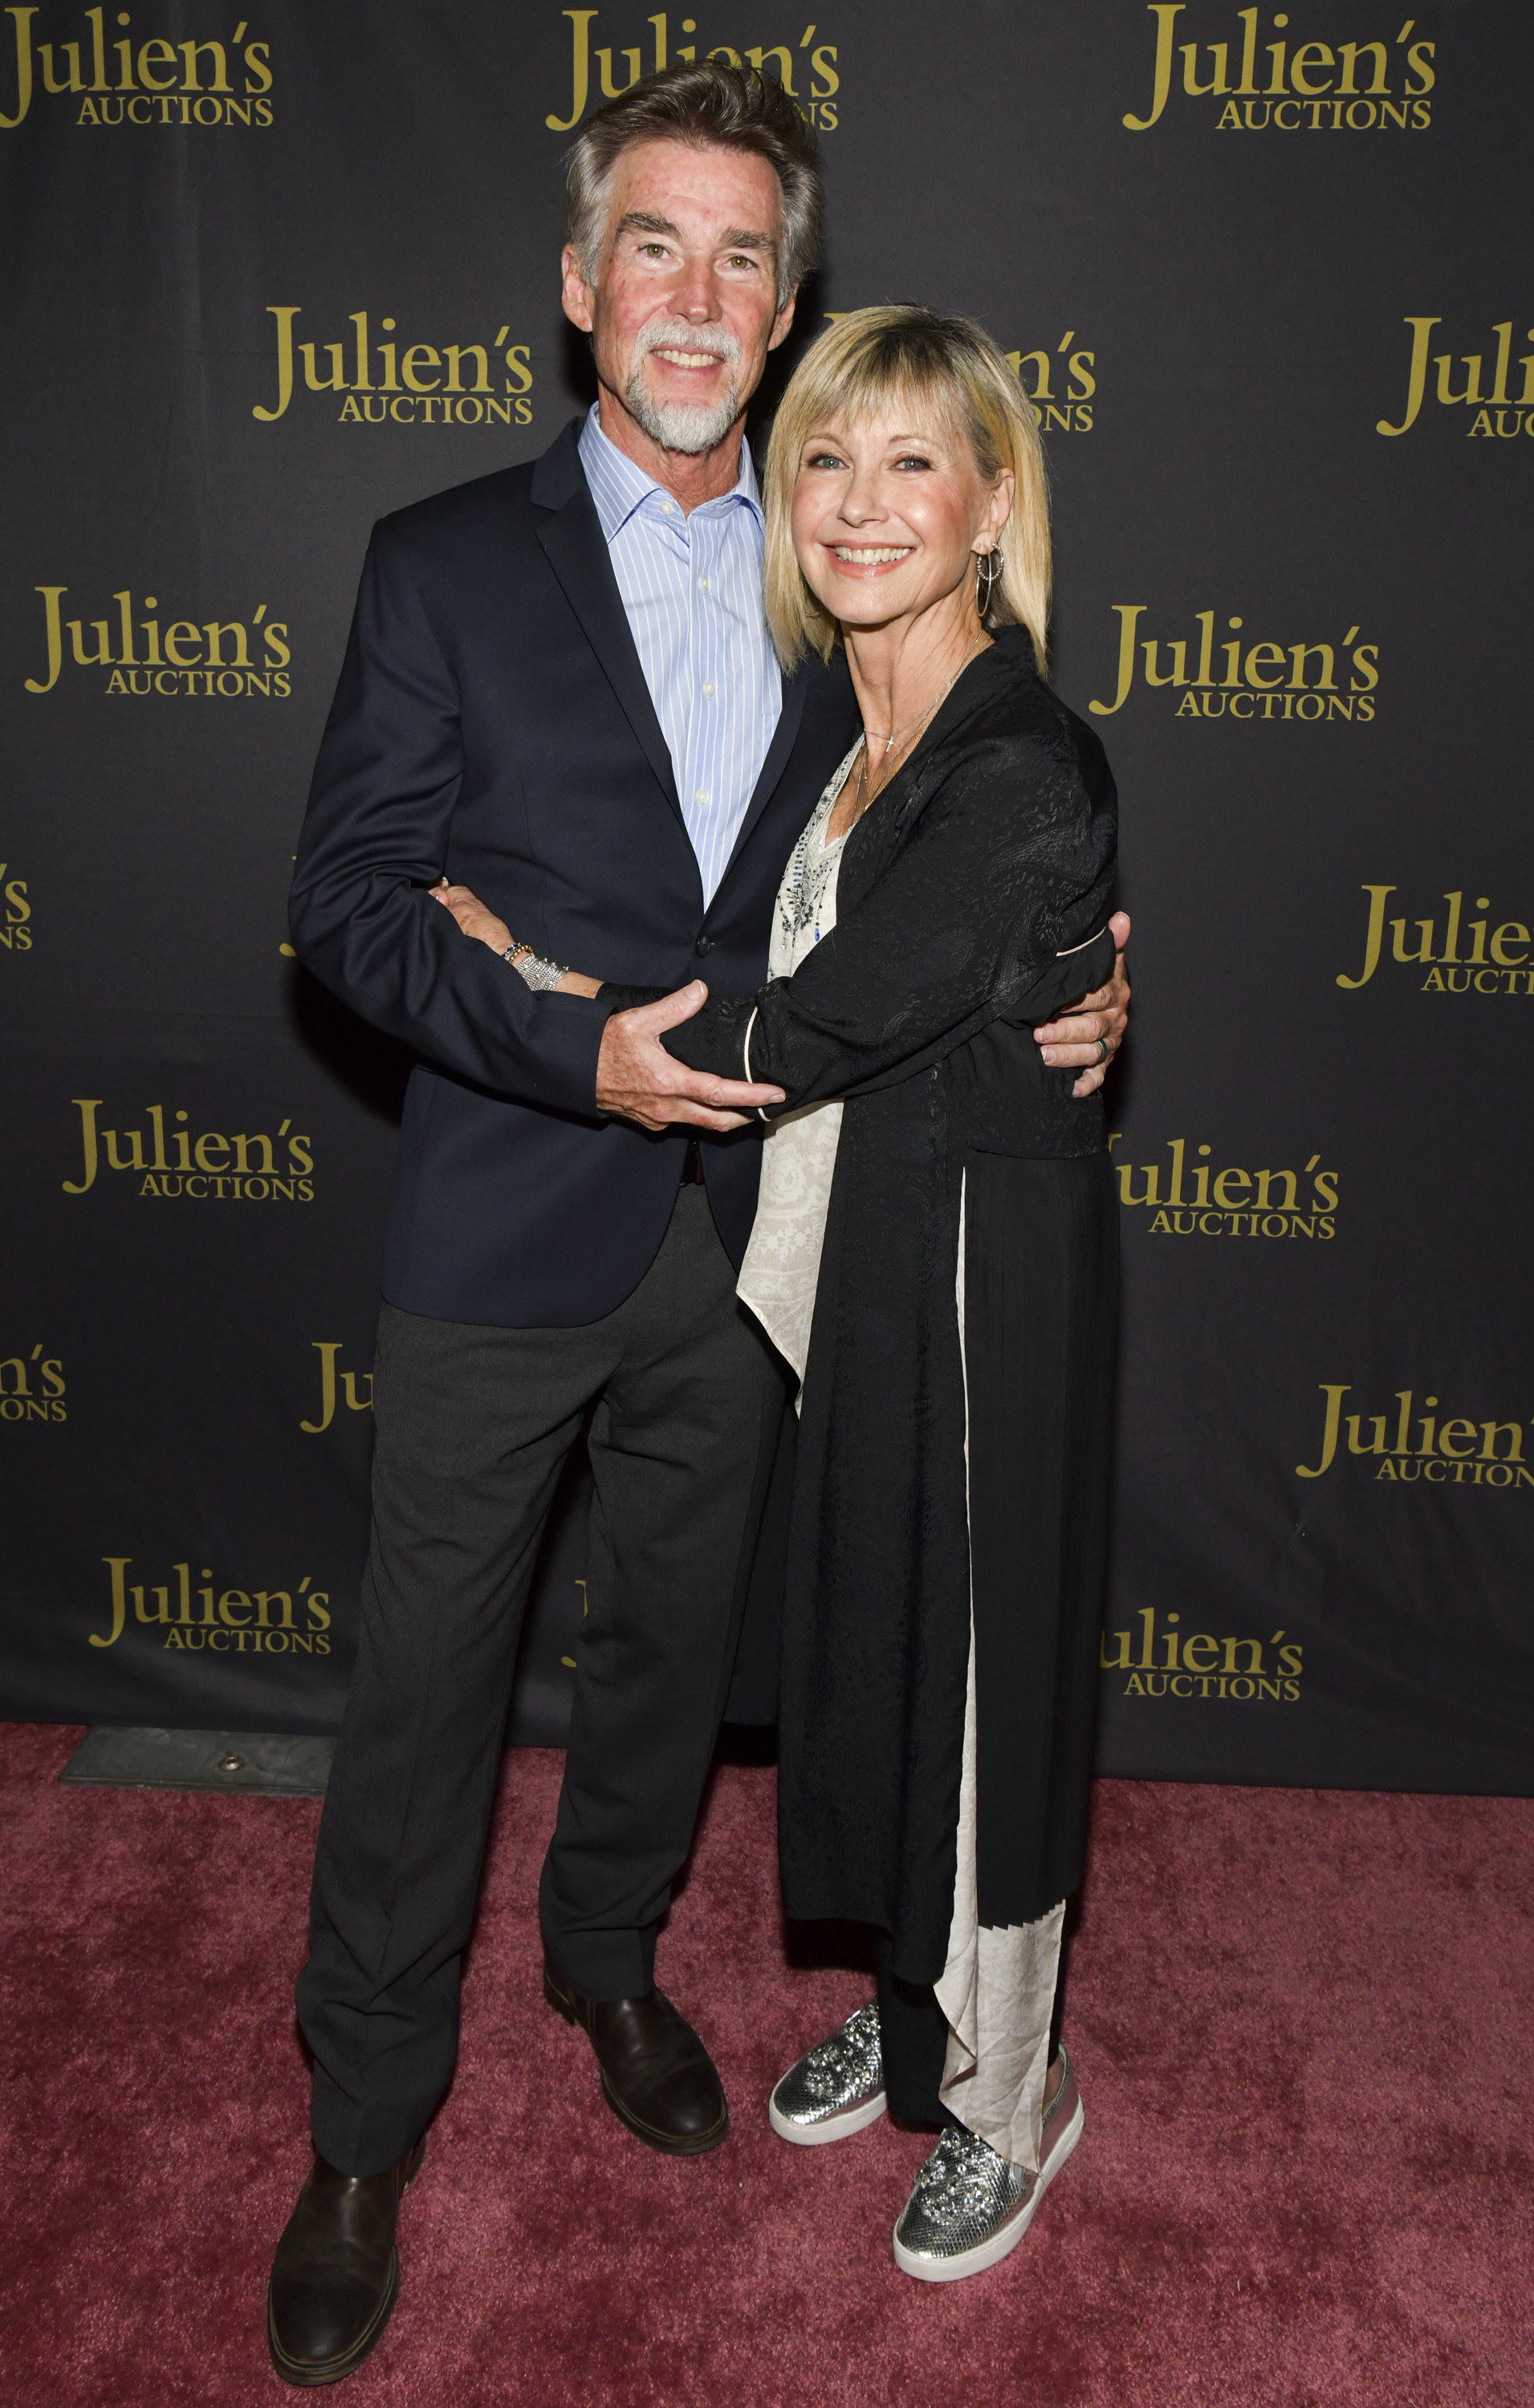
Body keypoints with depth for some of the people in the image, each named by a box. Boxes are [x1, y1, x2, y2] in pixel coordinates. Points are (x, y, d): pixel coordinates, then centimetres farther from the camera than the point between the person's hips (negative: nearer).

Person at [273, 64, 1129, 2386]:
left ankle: (610, 1954, 45)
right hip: (507, 1233, -3)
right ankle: (367, 2122, 27)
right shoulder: (445, 561, -2)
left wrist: (1056, 996, -6)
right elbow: (350, 900, -7)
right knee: (426, 1680, 7)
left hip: (744, 1232, 3)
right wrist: (579, 1051, -21)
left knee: (673, 1635, 19)